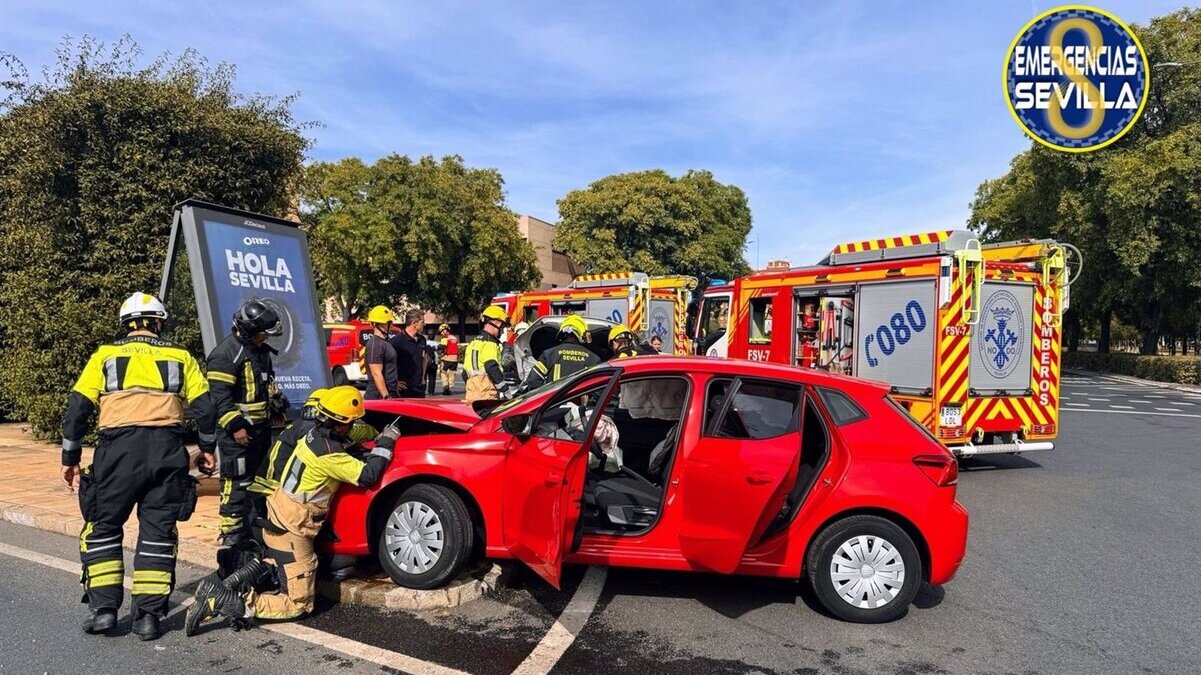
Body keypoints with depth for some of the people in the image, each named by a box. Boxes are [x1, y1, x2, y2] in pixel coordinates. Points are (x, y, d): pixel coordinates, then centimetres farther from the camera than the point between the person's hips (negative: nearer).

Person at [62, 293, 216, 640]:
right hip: (167, 451, 1)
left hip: (118, 449, -1)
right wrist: (207, 448, 19)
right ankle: (148, 615, 10)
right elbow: (204, 406, 8)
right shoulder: (180, 357, 13)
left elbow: (77, 408, 7)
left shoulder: (105, 355, 12)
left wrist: (70, 458, 14)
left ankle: (104, 608, 11)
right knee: (158, 533, 8)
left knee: (103, 528, 14)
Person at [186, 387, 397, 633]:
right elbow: (367, 475, -21)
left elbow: (344, 440, 20)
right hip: (291, 531, -9)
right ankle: (221, 601, -12)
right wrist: (385, 444, -9)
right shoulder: (328, 454, -25)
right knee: (299, 604, -1)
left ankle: (234, 581, 14)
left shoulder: (315, 434, 1)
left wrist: (380, 435, 10)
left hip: (277, 519, 9)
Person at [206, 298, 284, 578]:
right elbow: (219, 396, -19)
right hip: (237, 431, -10)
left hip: (260, 427, 10)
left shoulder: (261, 350, 15)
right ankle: (231, 541, -5)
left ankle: (251, 534, 29)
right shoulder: (227, 353, -14)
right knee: (236, 485, -10)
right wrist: (235, 426, -22)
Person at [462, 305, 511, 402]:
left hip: (472, 394, 9)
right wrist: (505, 389, -16)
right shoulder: (489, 343, -9)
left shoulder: (473, 342, 21)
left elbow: (465, 373, 23)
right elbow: (492, 368, -20)